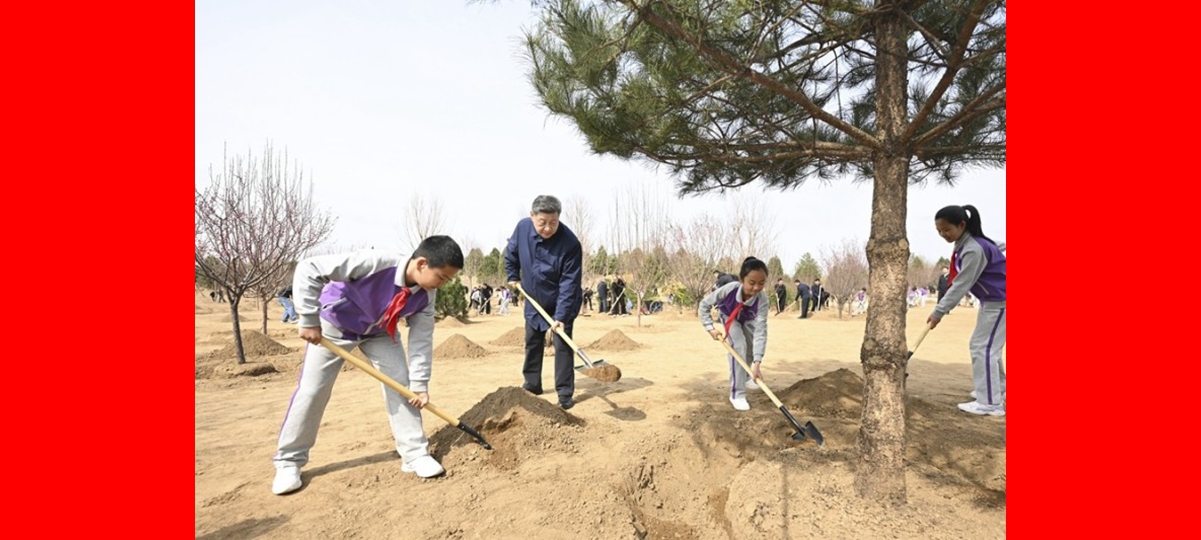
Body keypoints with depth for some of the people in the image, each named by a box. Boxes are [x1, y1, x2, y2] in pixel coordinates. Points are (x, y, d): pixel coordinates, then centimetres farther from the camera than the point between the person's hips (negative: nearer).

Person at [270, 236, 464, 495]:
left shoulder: (426, 295, -22)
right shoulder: (376, 262, -41)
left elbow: (422, 339, -13)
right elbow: (308, 269, -37)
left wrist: (420, 384, -15)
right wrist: (309, 320, -33)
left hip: (380, 332, 4)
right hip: (335, 324, -4)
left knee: (401, 384, -6)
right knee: (312, 390, -1)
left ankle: (415, 453, 4)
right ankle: (289, 461, 17)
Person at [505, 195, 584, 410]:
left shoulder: (570, 244, -31)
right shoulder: (522, 227, -16)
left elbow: (569, 283, -29)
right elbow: (511, 253, 7)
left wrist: (561, 316, -32)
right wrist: (513, 276, 11)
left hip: (561, 304, -5)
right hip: (534, 301, 5)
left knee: (562, 345, -7)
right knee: (532, 343, 15)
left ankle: (565, 394, 3)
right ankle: (532, 384, 32)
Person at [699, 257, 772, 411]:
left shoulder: (763, 300, -39)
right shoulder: (729, 289, -42)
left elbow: (761, 332, -43)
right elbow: (704, 304, -25)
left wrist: (756, 362, -50)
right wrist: (710, 328, -31)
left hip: (748, 319, 3)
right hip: (729, 317, -3)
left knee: (753, 347, 2)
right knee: (739, 346, -21)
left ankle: (746, 375, 37)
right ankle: (737, 394, -14)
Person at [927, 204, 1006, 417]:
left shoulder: (974, 249, -26)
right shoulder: (964, 245, 3)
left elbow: (961, 285, -26)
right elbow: (958, 280, 11)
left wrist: (939, 312, -22)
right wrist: (942, 307, 4)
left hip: (999, 300, -10)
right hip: (991, 300, 10)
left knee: (983, 347, -10)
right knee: (986, 346, 19)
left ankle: (990, 403, -7)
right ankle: (998, 389, 33)